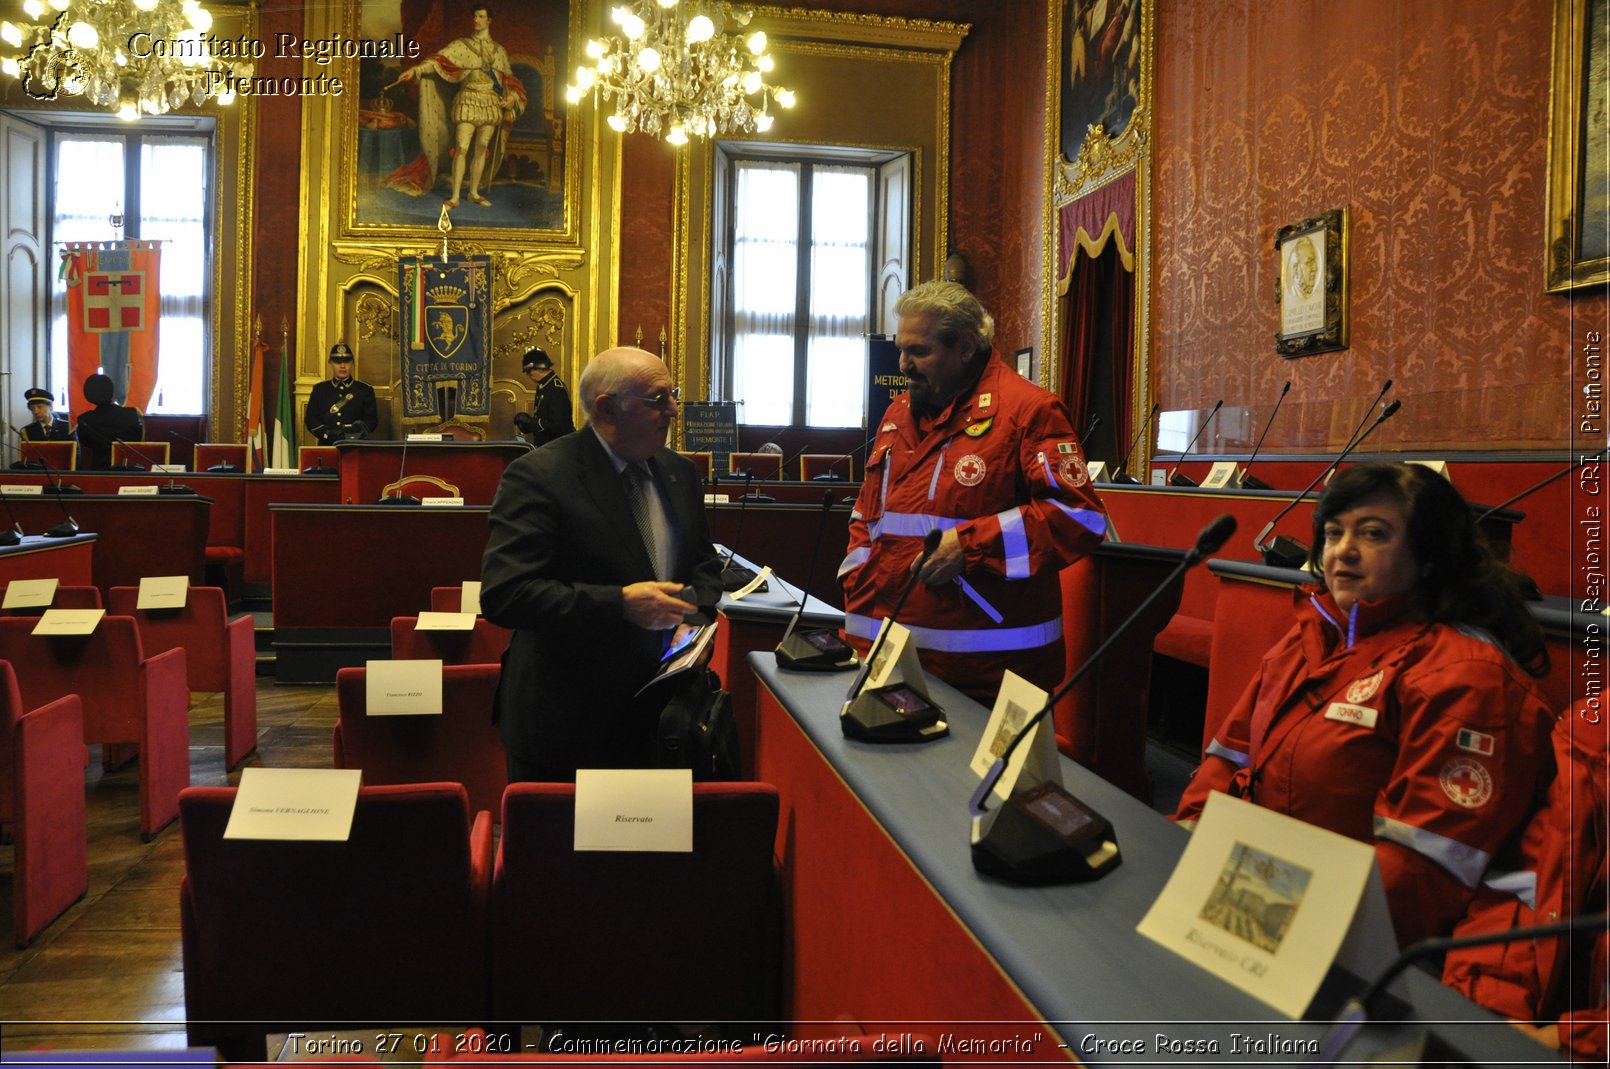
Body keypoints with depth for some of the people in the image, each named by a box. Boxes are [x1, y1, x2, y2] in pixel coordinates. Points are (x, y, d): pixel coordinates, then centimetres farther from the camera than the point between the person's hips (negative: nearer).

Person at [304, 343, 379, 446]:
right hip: (327, 446, 1)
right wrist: (327, 433, -10)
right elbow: (310, 419, 9)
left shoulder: (365, 390, 10)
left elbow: (372, 420, 4)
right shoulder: (319, 389, 14)